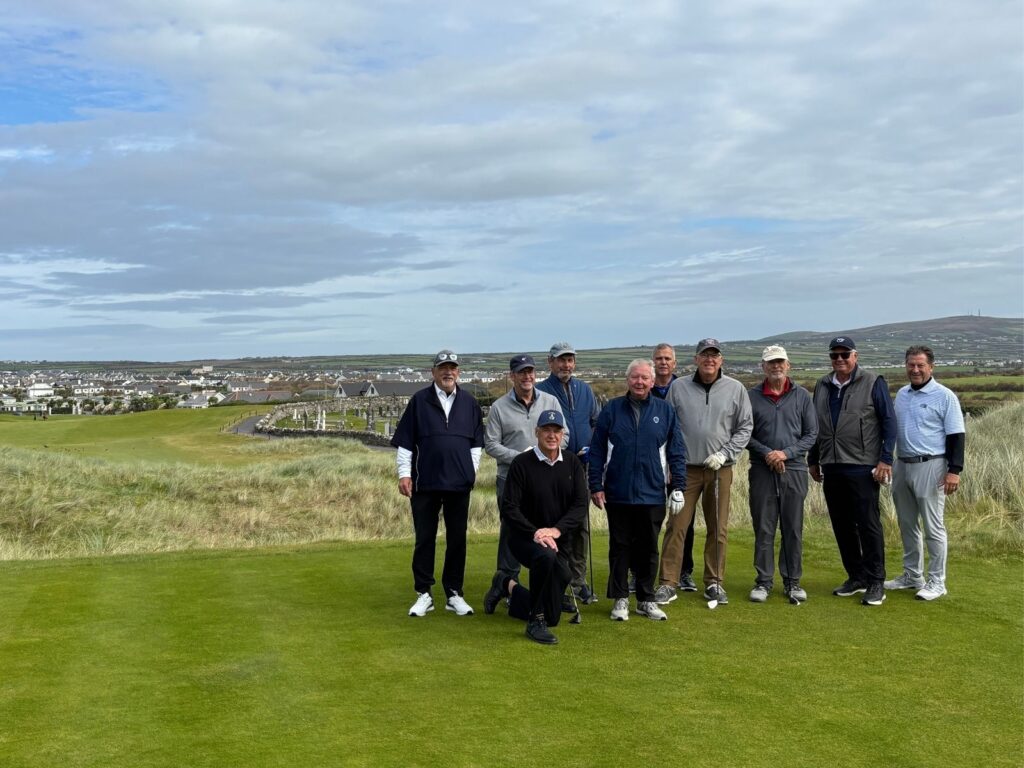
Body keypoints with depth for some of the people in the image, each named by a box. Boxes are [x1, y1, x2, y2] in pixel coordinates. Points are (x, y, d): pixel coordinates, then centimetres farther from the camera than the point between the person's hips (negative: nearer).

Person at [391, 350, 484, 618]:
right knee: (424, 539, 4)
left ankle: (454, 594, 17)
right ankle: (424, 594, 14)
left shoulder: (469, 402, 9)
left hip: (459, 483, 2)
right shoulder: (419, 400, 2)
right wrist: (404, 474, -4)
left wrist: (472, 471, 4)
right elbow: (405, 442, 2)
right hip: (425, 483, -2)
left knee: (457, 539, 7)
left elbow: (476, 442, 14)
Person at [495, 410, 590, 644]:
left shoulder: (572, 463, 0)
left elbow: (581, 504, -7)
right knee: (546, 556, -42)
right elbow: (509, 509, -14)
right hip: (524, 537, -4)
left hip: (558, 540, 5)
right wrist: (535, 533, -27)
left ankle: (511, 588, 36)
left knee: (552, 617, 7)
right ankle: (535, 622, -26)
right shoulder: (522, 463, -11)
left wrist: (556, 530, -22)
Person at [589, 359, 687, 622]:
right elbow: (597, 450, 2)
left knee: (648, 549, 9)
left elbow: (677, 451, 6)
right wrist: (596, 486, -2)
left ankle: (646, 600, 20)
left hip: (652, 495, 1)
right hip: (617, 494, -1)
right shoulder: (611, 410, 2)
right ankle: (620, 599, 17)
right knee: (620, 548, 7)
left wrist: (678, 486, 0)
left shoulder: (665, 411, 5)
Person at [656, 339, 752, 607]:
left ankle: (714, 582, 19)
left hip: (720, 470, 1)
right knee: (676, 526, -3)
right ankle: (668, 584, 3)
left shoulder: (735, 389, 3)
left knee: (718, 529, 7)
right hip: (685, 469, -1)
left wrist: (725, 454, -6)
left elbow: (744, 427, 6)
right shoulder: (678, 387, 3)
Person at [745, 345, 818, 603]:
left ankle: (792, 581, 16)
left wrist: (786, 453, -9)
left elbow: (811, 434, 4)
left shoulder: (802, 396, 5)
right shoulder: (752, 396, 3)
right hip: (762, 470, -1)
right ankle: (764, 581, 11)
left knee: (793, 528, 6)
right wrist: (766, 453, -10)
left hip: (794, 469, 1)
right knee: (763, 528, 2)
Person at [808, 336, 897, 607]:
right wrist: (813, 460, 17)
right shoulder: (822, 386, 13)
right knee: (841, 526, 10)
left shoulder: (873, 383, -3)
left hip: (863, 468, -6)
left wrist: (885, 459, -11)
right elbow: (814, 425, 19)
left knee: (868, 525, -3)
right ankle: (856, 577, 22)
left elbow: (889, 422, -4)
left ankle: (875, 583, 4)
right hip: (831, 468, 6)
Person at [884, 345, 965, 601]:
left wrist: (954, 470, -16)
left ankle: (936, 582, 8)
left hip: (930, 467, -7)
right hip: (902, 465, 7)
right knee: (907, 525, 14)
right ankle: (912, 575, 26)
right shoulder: (901, 395, 12)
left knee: (933, 527, -2)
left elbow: (956, 436, -9)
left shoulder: (944, 396, -7)